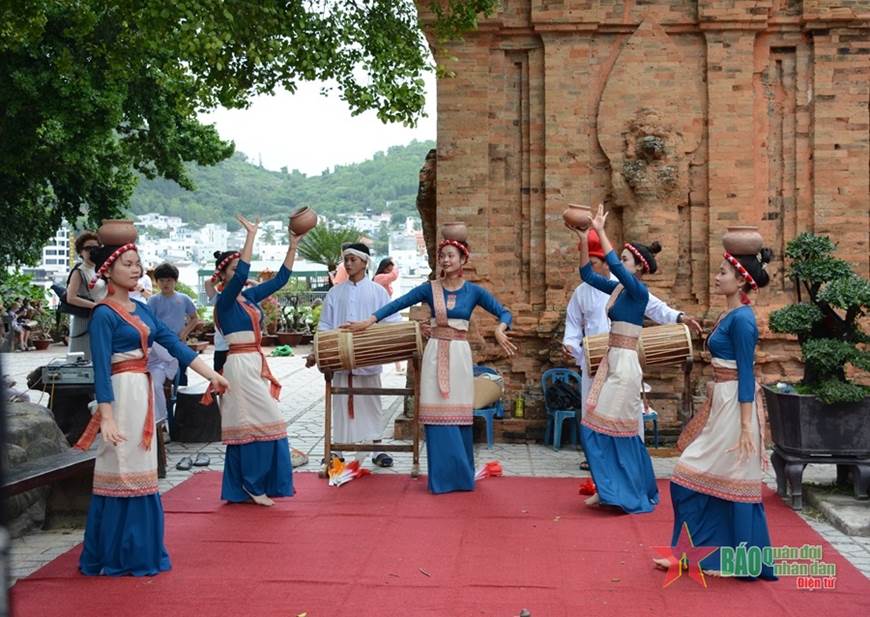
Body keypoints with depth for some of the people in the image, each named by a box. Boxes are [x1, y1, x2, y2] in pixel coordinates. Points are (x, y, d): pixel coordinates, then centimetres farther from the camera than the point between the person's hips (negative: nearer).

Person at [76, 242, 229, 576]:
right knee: (122, 472, -2)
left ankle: (139, 551, 22)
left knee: (141, 471, 12)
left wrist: (212, 375, 7)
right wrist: (106, 417, -23)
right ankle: (117, 556, 9)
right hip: (122, 393, -8)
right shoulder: (104, 314, -10)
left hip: (144, 392, 8)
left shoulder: (141, 309, 13)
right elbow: (101, 369, -16)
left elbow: (174, 344, 12)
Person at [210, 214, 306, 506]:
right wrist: (251, 236, -26)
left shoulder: (249, 296, 12)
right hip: (240, 366, -8)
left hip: (256, 365, 8)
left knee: (252, 424, 9)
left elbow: (280, 279, 11)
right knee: (255, 423, -8)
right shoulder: (224, 300, -10)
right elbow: (242, 275, -28)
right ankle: (253, 485, -1)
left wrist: (293, 244, 5)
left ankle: (244, 487, 16)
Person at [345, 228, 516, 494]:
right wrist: (368, 322, -9)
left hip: (460, 354, 0)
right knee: (437, 414, -1)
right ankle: (442, 476, 6)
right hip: (436, 354, 1)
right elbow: (396, 304, 0)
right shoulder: (430, 288, 3)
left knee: (459, 414, 2)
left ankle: (462, 474, 15)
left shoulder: (474, 291, 2)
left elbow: (504, 312, 0)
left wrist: (499, 330, -21)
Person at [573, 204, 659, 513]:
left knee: (619, 429, -2)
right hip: (611, 361, 8)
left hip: (625, 363, -8)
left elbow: (613, 265, -26)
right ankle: (610, 489, 17)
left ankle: (632, 493, 10)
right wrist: (584, 240, 3)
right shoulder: (618, 288, 11)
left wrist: (600, 231, -22)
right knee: (595, 425, 8)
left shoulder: (638, 291, -12)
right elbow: (587, 274, 13)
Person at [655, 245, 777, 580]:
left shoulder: (741, 319, -16)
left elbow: (746, 373, -19)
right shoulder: (730, 316, 12)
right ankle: (697, 551, 23)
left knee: (729, 483, 0)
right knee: (698, 478, 13)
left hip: (735, 405, -10)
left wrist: (746, 426, -20)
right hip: (721, 403, 10)